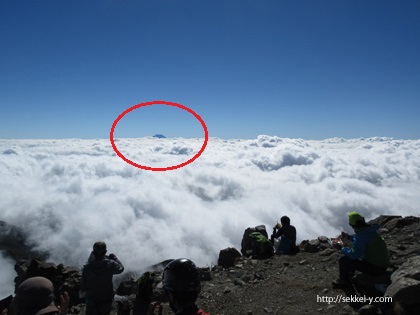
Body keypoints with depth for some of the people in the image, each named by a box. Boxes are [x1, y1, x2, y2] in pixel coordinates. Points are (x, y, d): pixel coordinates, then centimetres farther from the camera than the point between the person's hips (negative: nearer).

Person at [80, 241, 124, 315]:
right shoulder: (110, 265, -22)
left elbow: (82, 289, -10)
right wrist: (114, 257, 11)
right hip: (106, 302, 0)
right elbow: (121, 268, 1)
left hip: (91, 303, 0)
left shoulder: (87, 268, -20)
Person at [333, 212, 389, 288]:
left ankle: (344, 280, 9)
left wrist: (342, 249, -12)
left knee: (343, 260, -13)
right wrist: (348, 236, 25)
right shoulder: (370, 230, 1)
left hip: (376, 268, -10)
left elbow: (354, 254, -29)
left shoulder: (361, 235, -28)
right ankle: (350, 273, 36)